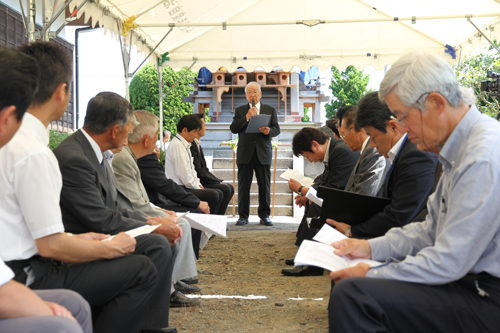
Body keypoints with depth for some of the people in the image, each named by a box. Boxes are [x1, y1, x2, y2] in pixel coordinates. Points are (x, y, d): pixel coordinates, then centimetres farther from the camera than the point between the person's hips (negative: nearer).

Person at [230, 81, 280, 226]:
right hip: (245, 153, 0)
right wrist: (247, 117, -13)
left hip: (263, 153, 0)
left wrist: (269, 131, -17)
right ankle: (243, 216, 7)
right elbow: (233, 129, -1)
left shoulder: (270, 110, 12)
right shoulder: (240, 110, 11)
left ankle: (264, 215, 10)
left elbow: (276, 129, 5)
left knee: (264, 185, 1)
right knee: (243, 185, 0)